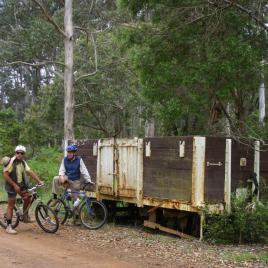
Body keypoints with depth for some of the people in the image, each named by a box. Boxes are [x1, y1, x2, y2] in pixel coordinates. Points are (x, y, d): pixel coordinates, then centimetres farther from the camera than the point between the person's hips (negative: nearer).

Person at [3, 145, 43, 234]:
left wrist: (39, 181, -4)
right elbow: (5, 175, -20)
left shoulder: (23, 162, 6)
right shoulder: (11, 162, -17)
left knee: (27, 199, -2)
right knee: (11, 205, -5)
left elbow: (30, 172, 5)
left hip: (21, 184, 7)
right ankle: (8, 227, -1)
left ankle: (25, 217, 20)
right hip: (12, 186, -7)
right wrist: (14, 185, -21)